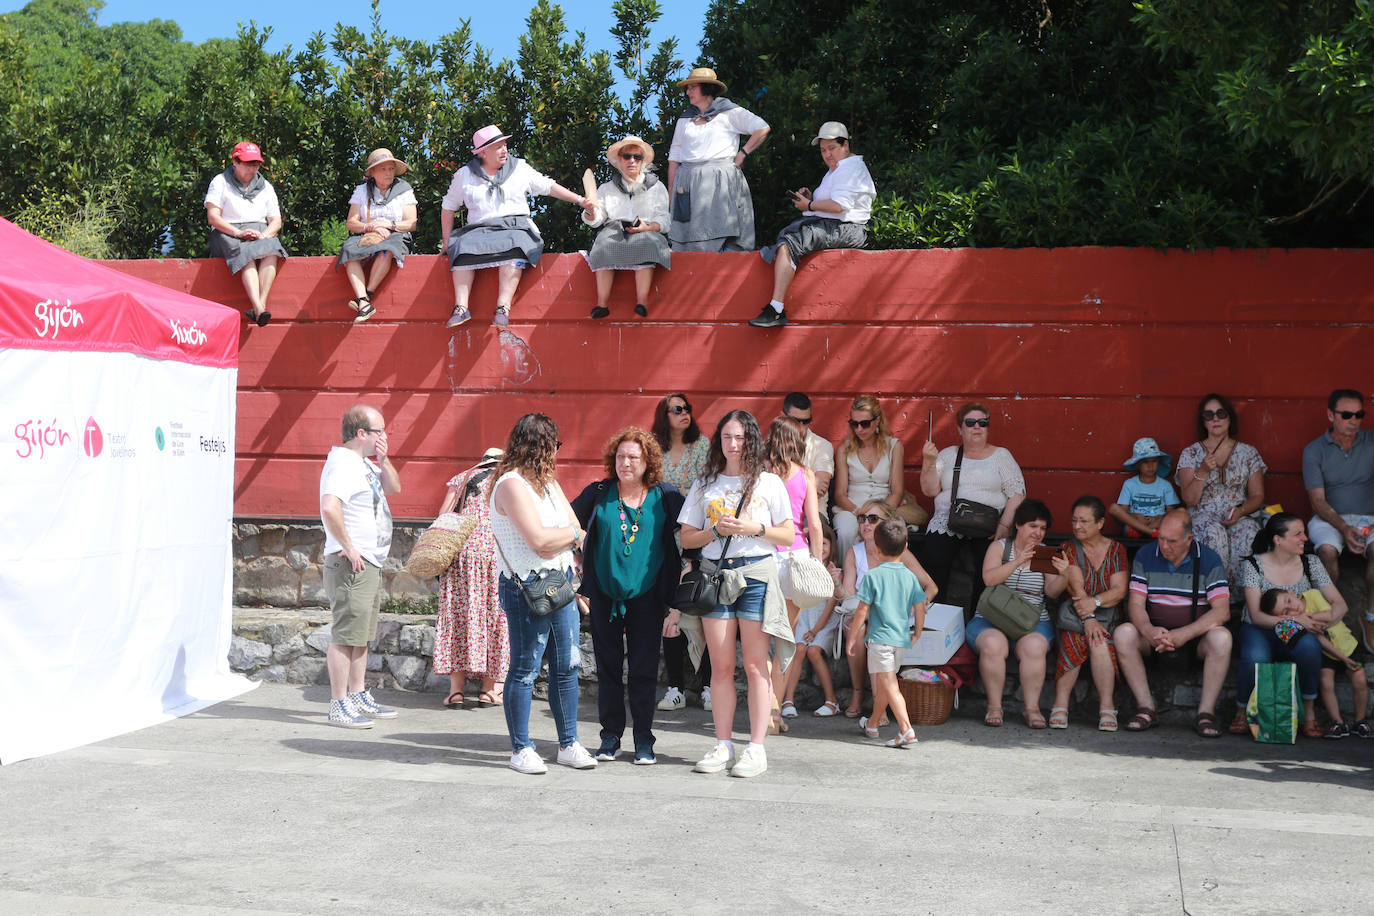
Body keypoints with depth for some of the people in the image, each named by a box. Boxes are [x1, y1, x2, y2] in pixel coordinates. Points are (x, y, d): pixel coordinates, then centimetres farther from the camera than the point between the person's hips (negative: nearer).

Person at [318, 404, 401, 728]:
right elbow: (329, 507, -32)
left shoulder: (364, 463, 14)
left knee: (361, 635, 17)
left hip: (370, 564, 11)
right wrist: (348, 547, -24)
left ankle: (359, 697, 26)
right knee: (345, 636, -6)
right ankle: (339, 707, -2)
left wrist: (383, 459, 5)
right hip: (352, 564, -11)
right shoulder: (343, 464, -17)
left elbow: (393, 488, 22)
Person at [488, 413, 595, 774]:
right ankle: (521, 750, 9)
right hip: (526, 589, -8)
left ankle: (568, 744, 19)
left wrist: (557, 541, -4)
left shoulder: (548, 482, 17)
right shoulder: (512, 484, -11)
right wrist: (572, 534, -2)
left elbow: (577, 533, 14)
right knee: (525, 669, -1)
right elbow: (539, 539, -18)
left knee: (567, 666, 9)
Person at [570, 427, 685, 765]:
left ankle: (644, 739, 12)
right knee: (607, 666, 8)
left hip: (646, 596, -1)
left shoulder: (665, 496, -1)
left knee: (644, 668, 2)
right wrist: (576, 578, 5)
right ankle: (611, 736, 19)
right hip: (604, 594, 1)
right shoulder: (598, 494, 1)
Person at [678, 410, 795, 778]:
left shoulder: (769, 483, 7)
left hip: (756, 573, -2)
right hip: (715, 575, 2)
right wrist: (717, 530, -7)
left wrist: (756, 528, -10)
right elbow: (687, 538, 10)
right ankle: (722, 746, 9)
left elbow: (788, 534, 5)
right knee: (721, 666, 2)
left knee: (755, 664, -3)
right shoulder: (705, 485, 12)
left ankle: (756, 748, 0)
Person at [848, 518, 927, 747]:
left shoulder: (872, 576, -8)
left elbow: (862, 611, -8)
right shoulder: (910, 577, 4)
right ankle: (872, 724, 35)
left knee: (889, 685, -7)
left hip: (880, 637, -6)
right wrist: (917, 634, 21)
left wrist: (852, 638, 2)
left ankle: (906, 729, -20)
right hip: (902, 638, 6)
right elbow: (920, 609, 5)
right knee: (882, 684, 20)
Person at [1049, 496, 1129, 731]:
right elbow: (1076, 587, -9)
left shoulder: (1116, 550, 10)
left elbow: (1120, 590, -2)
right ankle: (1061, 702, -33)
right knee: (1073, 638, -34)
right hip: (1073, 614, -1)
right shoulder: (1068, 550, 6)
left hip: (1108, 616, 1)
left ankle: (1106, 705, -31)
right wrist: (1088, 618, -24)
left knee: (1101, 642, -33)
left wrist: (1095, 602, -22)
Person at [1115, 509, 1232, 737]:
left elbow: (1222, 611, -15)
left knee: (1221, 637, -33)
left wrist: (1184, 634, -29)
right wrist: (1149, 631, -28)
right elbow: (1136, 604, -5)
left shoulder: (1209, 559, -6)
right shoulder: (1145, 555, 0)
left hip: (1196, 635, -1)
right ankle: (1146, 708, -21)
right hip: (1156, 632, 2)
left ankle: (1206, 712, -22)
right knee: (1123, 633, -27)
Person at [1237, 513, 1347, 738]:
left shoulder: (1310, 564, 4)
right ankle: (1242, 711, -10)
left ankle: (1309, 712, -16)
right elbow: (1256, 616, -13)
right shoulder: (1253, 565, -6)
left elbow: (1340, 604, 3)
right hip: (1258, 631, -2)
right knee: (1255, 658, -37)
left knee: (1309, 646, -35)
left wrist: (1330, 616, -22)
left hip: (1295, 635, 2)